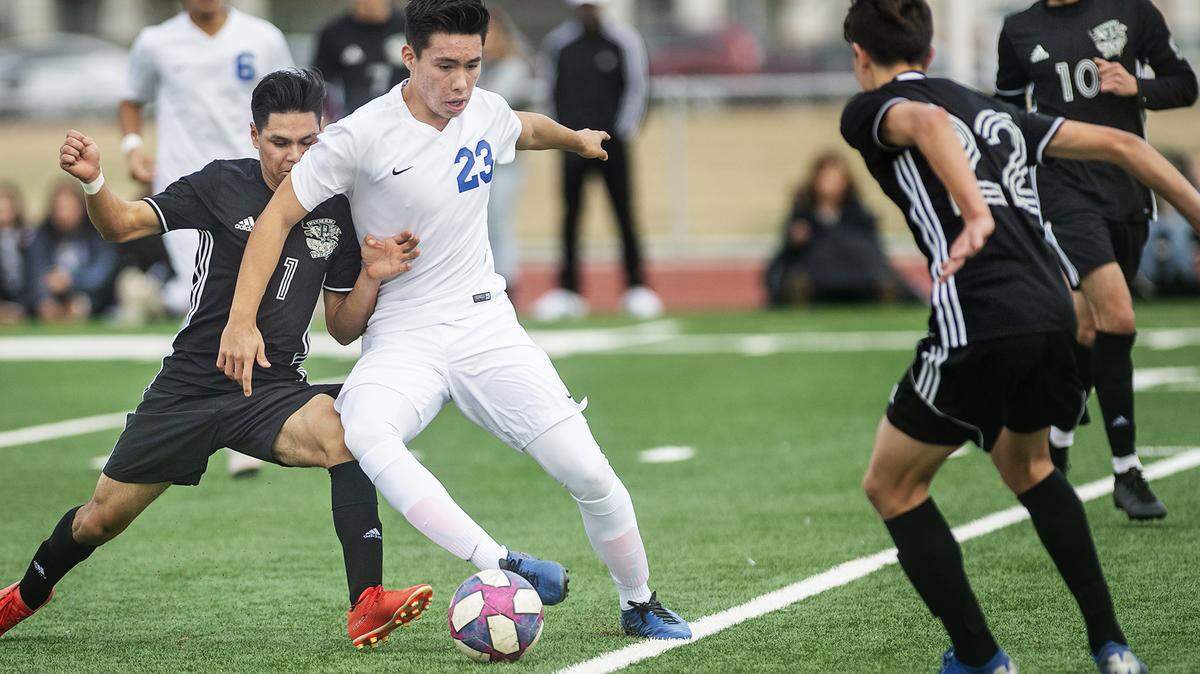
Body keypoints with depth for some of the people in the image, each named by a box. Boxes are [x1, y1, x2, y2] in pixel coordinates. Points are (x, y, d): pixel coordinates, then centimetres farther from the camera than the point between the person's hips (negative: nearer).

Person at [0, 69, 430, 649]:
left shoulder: (338, 213, 0)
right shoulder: (224, 185, -7)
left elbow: (342, 328, 7)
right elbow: (122, 226, -12)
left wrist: (371, 278, -12)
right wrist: (92, 183, -32)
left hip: (275, 390, 1)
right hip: (191, 385, 0)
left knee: (342, 435, -33)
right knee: (102, 519, 10)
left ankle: (367, 606, -34)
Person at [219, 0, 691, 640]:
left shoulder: (486, 113, 3)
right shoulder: (363, 136, -13)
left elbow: (527, 130, 28)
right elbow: (278, 216, -8)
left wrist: (575, 138, 50)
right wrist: (241, 320, -16)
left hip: (486, 322, 4)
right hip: (402, 340, -4)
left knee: (587, 471, -10)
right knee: (363, 430, -38)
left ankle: (640, 605, 15)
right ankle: (502, 568, -43)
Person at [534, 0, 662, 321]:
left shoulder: (623, 40, 0)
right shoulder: (558, 42, 5)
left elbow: (637, 87, 3)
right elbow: (552, 89, 14)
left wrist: (624, 131, -4)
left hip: (611, 141, -2)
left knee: (624, 214, -2)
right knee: (571, 213, 2)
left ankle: (636, 287, 3)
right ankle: (567, 291, 6)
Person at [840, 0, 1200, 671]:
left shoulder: (870, 110, 5)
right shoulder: (994, 109, 23)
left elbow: (926, 121, -20)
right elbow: (1118, 144, 20)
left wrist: (976, 216, -33)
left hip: (976, 327, -7)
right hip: (1054, 311, 7)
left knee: (892, 487, 14)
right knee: (1027, 464, 33)